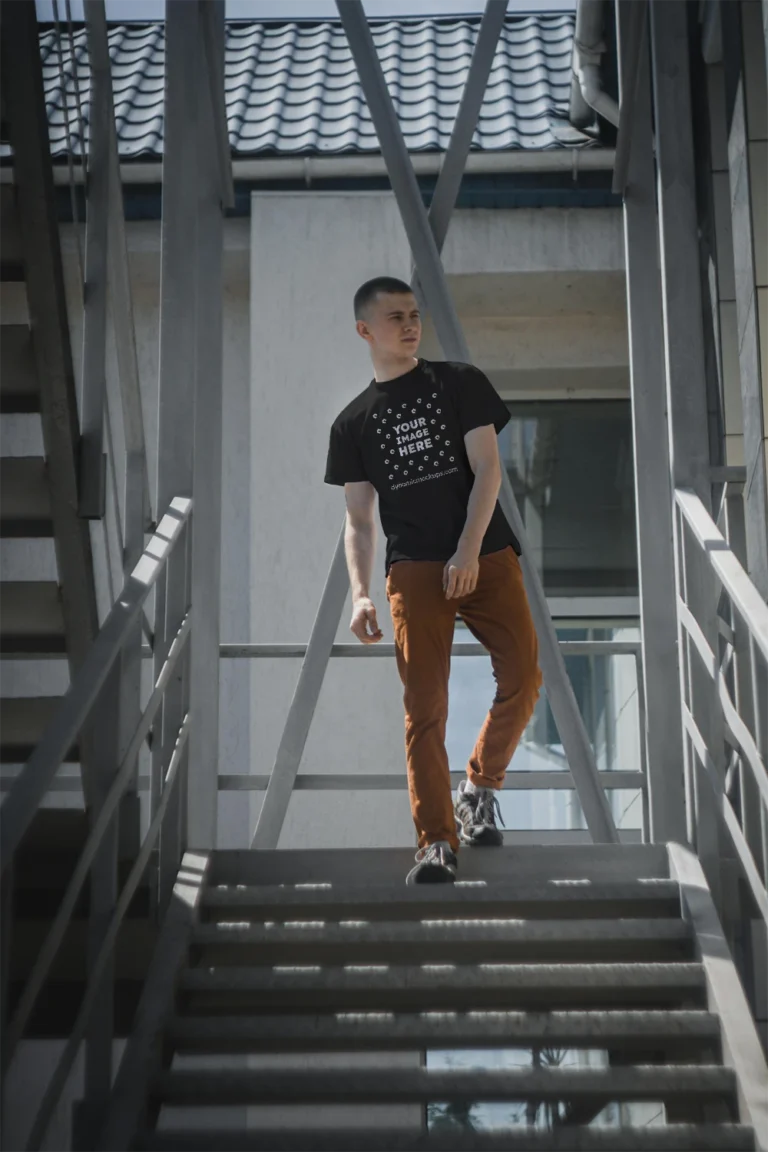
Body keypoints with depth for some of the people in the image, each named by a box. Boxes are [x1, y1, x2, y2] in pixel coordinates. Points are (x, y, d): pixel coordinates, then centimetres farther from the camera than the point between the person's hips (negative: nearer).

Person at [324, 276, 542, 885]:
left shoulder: (461, 382, 9)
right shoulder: (353, 421, 12)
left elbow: (487, 469, 0)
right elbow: (359, 519, 11)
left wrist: (467, 551, -12)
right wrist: (360, 594, -3)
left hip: (487, 555, 0)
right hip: (414, 568, 0)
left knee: (523, 680, -8)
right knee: (425, 705, -8)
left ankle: (479, 789, 16)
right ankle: (437, 842, -6)